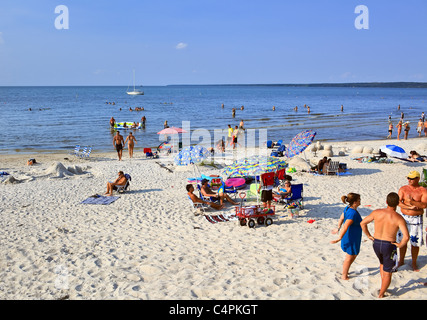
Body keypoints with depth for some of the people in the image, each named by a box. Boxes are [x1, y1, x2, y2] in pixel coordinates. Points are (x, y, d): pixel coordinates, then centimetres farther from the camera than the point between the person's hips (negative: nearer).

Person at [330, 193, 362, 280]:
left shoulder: (348, 208, -1)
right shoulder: (353, 213, -30)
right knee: (349, 257, 8)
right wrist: (339, 238, -31)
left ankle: (345, 271, 39)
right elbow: (345, 226, -34)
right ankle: (344, 276, 25)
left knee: (355, 254, 25)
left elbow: (341, 218, 13)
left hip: (354, 237, 10)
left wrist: (338, 229, 25)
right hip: (351, 238, -10)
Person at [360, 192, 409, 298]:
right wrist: (400, 245, -9)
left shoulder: (377, 212, -8)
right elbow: (406, 237, -27)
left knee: (382, 263, 34)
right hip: (389, 246, -4)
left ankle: (383, 285, 34)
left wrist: (369, 236, 9)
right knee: (387, 272, 14)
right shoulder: (399, 218, -17)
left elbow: (362, 223, -1)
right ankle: (381, 295, 23)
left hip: (376, 244, 4)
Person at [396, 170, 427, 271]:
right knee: (402, 240, 9)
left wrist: (412, 201, -28)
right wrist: (409, 207, -22)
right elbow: (398, 202, -8)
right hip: (404, 218, 2)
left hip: (416, 219, -2)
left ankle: (414, 263, 21)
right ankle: (401, 261, 27)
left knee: (415, 242, 4)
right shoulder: (403, 189, 1)